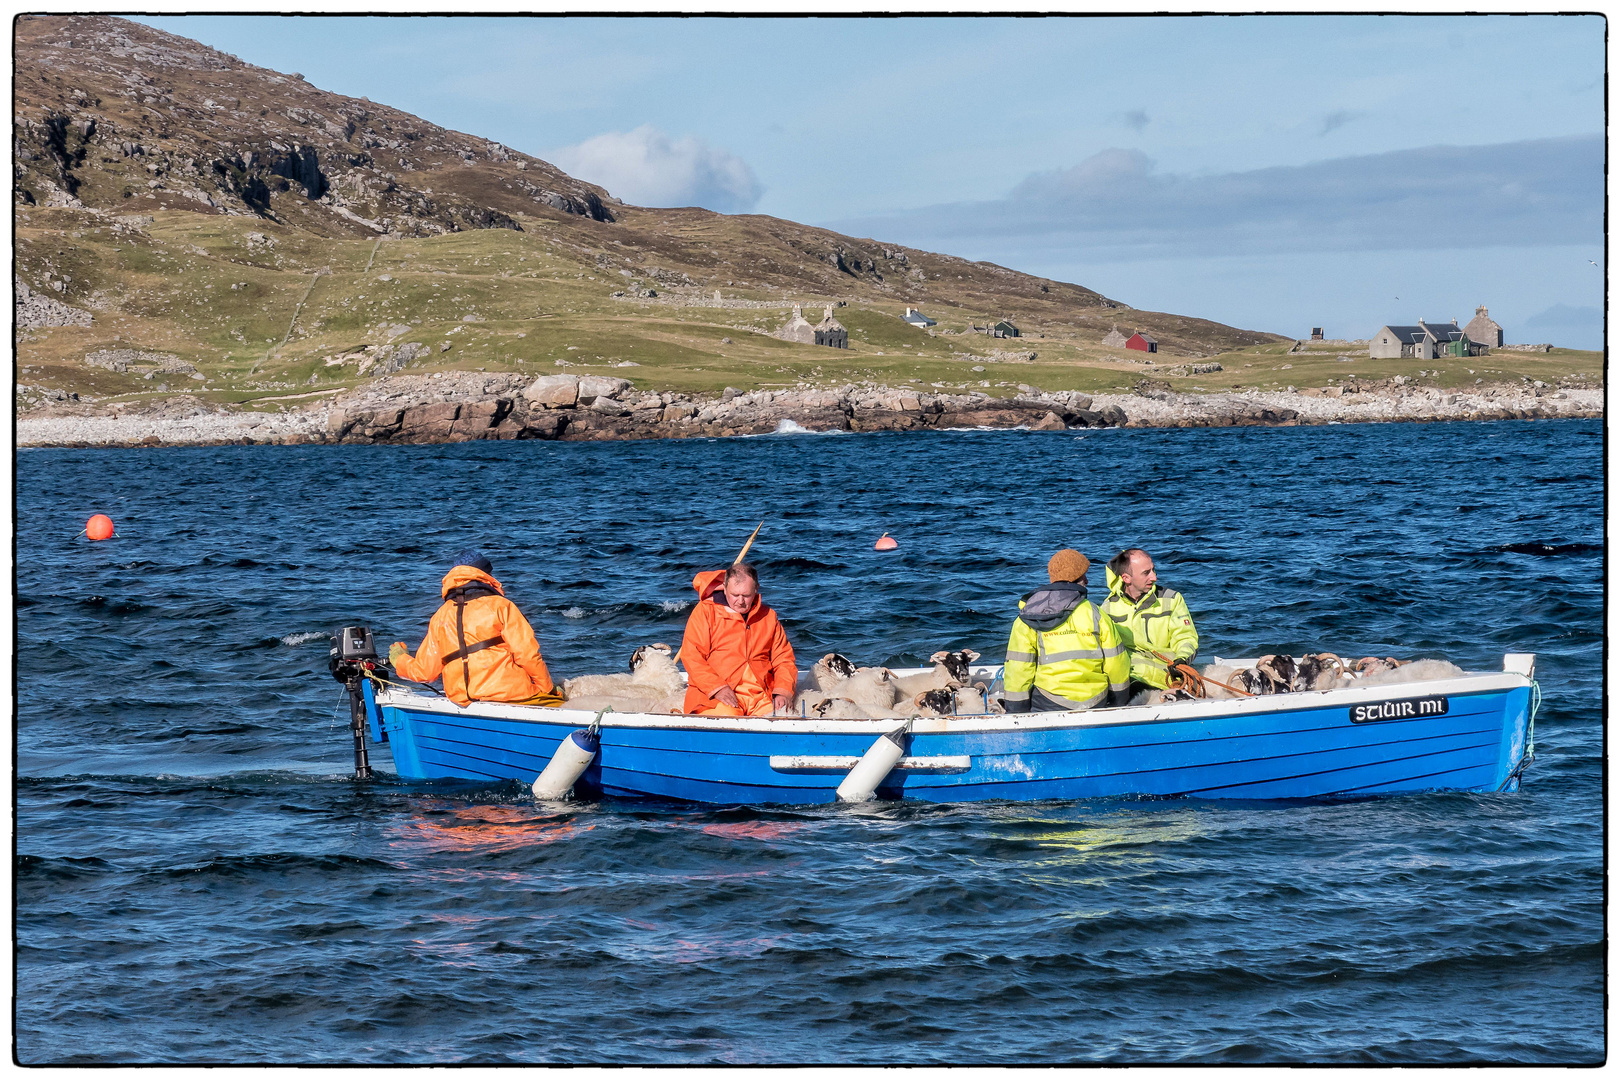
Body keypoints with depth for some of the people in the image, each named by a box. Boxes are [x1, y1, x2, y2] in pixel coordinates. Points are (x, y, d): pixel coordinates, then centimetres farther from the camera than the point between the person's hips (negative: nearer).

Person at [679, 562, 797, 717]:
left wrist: (783, 691, -2)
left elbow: (784, 659, 18)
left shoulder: (768, 616, 16)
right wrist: (718, 688, -17)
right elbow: (691, 657, -4)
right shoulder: (705, 611, 4)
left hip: (761, 696, 3)